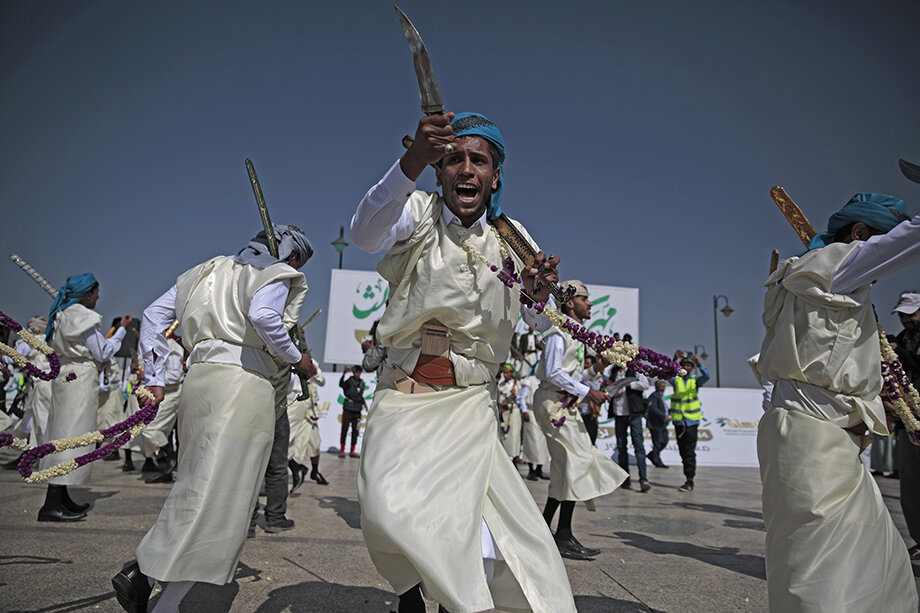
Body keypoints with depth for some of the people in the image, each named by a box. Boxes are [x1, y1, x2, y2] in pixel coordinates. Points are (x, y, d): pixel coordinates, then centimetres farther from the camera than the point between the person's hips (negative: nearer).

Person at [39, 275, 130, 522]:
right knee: (73, 436, -9)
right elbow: (103, 353, -11)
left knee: (63, 435, 12)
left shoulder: (61, 314, 16)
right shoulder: (82, 316, -12)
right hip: (81, 378, -10)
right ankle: (51, 504, -11)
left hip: (64, 376, 10)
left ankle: (62, 498, 20)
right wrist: (122, 329, -3)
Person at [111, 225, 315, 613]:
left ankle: (141, 572, 11)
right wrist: (296, 358, -5)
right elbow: (262, 315, -19)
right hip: (243, 382, -8)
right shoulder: (277, 274, 4)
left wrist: (156, 380, 16)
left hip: (199, 378, 8)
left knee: (198, 484, 16)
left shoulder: (210, 272, 26)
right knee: (220, 493, -5)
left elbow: (153, 315, 19)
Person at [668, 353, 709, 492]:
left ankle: (690, 481, -6)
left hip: (692, 420, -2)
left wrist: (699, 363, -33)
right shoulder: (676, 380, 4)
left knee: (690, 451, -8)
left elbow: (706, 376, -16)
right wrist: (675, 360, -31)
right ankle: (688, 475, 21)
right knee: (682, 451, 9)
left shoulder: (695, 380, 4)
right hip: (678, 420, 2)